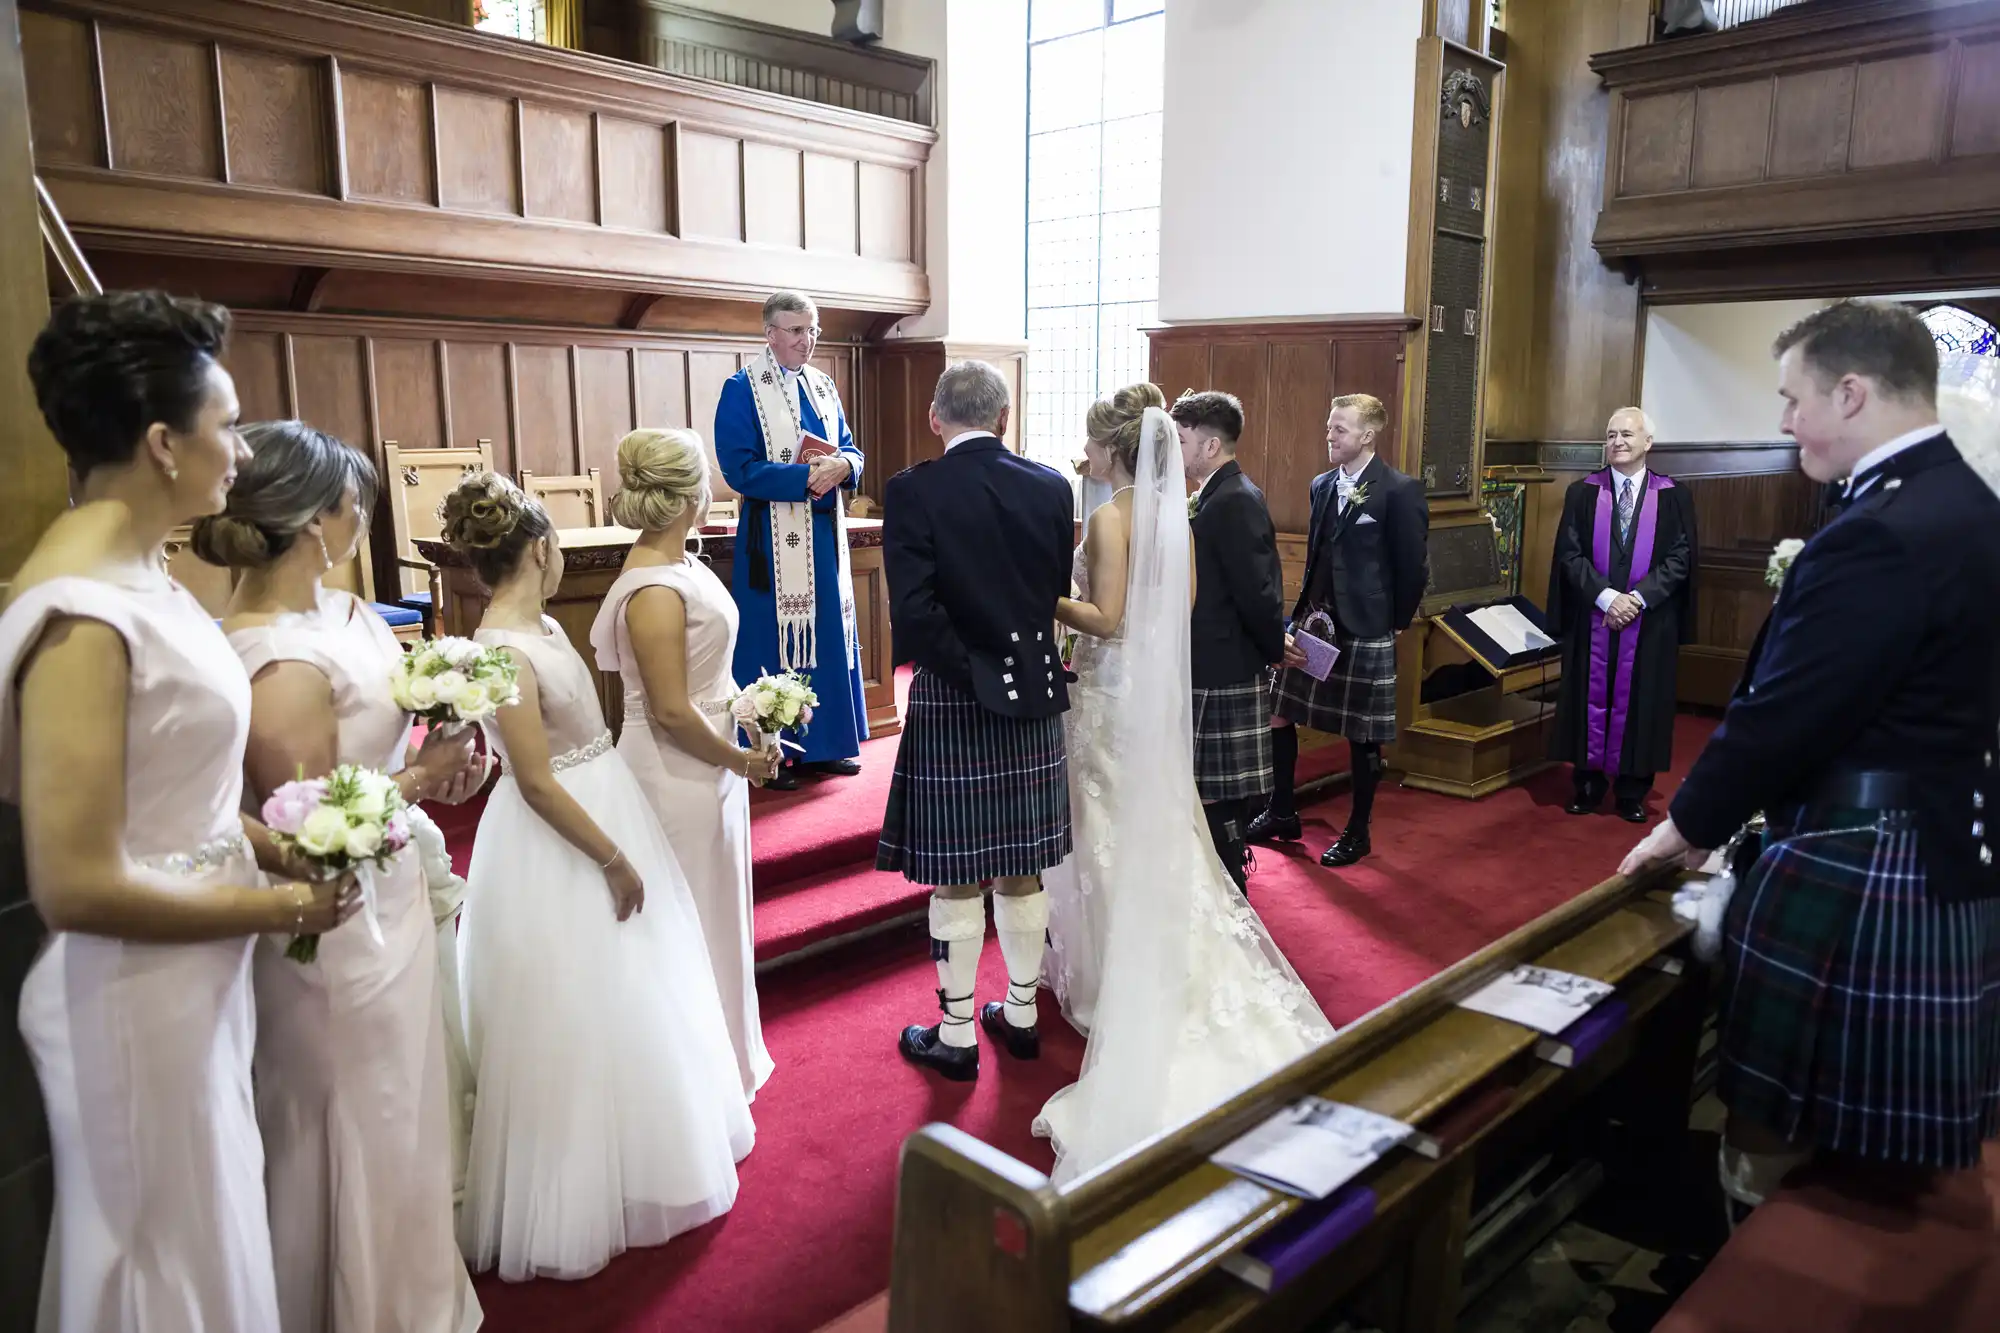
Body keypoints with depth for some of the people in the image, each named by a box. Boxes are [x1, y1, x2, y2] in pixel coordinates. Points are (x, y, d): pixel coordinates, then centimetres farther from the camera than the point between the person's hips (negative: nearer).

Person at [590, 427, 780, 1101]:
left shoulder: (680, 565, 4)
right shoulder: (655, 592, -25)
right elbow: (672, 711, -25)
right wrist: (739, 760, -13)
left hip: (706, 767, 10)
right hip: (679, 776, -10)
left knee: (712, 915, 23)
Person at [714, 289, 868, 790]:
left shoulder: (823, 386, 12)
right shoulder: (742, 390, -8)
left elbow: (850, 450, 13)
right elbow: (740, 469, -16)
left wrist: (843, 466, -11)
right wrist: (807, 476, -22)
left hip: (825, 533, 7)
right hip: (773, 538, -6)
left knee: (828, 635, 11)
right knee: (773, 639, -1)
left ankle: (824, 744, 23)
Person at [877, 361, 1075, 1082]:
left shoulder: (913, 491, -12)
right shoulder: (1051, 488, 0)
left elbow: (913, 612, -20)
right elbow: (1060, 593, 4)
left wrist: (966, 674, -8)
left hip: (952, 703, -4)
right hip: (1034, 699, 4)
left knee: (955, 878, 7)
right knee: (1022, 871, 16)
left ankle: (956, 1035, 19)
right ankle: (1020, 1014, 30)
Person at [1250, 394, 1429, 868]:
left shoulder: (1400, 491, -10)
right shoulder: (1322, 485, 9)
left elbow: (1413, 566, -8)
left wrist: (1397, 623, -4)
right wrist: (1305, 608, 10)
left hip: (1365, 630, -6)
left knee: (1363, 735, 5)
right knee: (1277, 713, 6)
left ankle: (1358, 832, 21)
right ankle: (1281, 813, 22)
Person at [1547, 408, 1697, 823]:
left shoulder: (1673, 496, 1)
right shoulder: (1582, 492, 2)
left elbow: (1681, 558, -3)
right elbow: (1569, 554, -3)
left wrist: (1638, 597, -15)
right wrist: (1606, 596, -15)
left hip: (1650, 621, 0)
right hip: (1592, 618, 1)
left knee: (1638, 700, 4)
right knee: (1591, 697, 6)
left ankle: (1632, 790, 14)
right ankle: (1588, 783, 16)